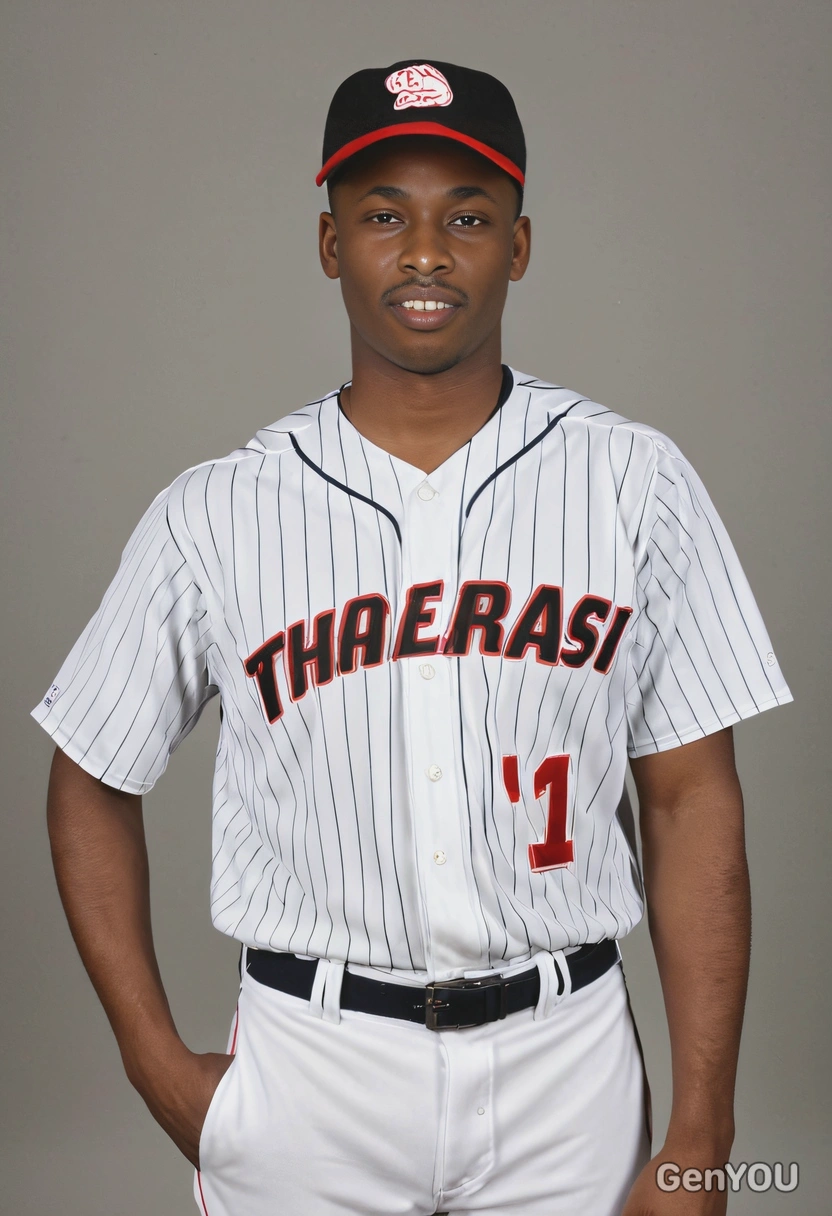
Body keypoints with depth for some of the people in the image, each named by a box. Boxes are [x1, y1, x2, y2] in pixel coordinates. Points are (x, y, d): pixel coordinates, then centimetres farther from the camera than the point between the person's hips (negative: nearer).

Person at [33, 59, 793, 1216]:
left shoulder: (635, 483, -3)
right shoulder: (213, 514, -3)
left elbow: (692, 799, -3)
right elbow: (92, 785, 6)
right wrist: (160, 1066, 0)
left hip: (566, 1061, 1)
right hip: (306, 1070, 0)